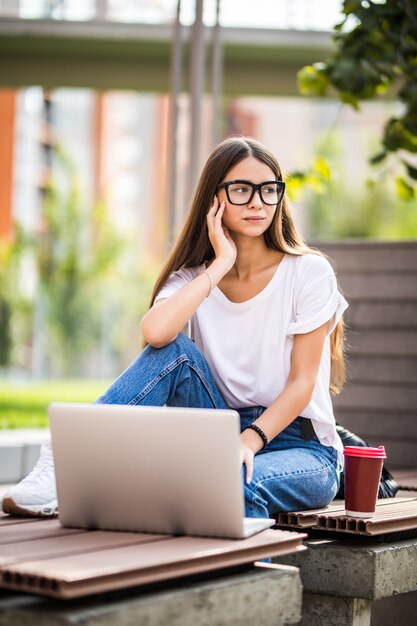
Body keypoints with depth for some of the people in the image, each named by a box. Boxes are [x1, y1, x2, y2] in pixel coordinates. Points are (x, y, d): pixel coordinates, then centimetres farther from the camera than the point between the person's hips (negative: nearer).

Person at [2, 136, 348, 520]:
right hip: (225, 437, 3)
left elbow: (303, 381, -9)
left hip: (300, 447, -3)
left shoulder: (309, 272, -4)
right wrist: (221, 264, -16)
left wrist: (249, 442, -24)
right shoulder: (191, 279, 3)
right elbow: (155, 332, -22)